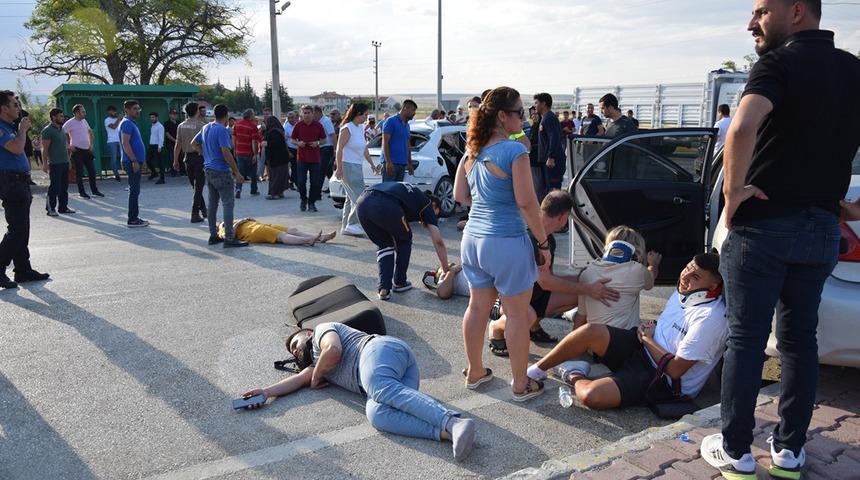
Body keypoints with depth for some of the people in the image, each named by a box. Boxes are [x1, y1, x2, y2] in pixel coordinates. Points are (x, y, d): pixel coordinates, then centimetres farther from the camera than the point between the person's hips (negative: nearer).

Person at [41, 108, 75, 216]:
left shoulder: (61, 129, 15)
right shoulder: (48, 130, -10)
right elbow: (45, 148, -13)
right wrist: (45, 163, -17)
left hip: (64, 162, 8)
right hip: (54, 163, -8)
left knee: (64, 186, 11)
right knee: (54, 187, -4)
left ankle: (63, 207, 19)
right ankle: (51, 208, 3)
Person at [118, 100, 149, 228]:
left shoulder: (132, 123, 19)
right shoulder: (127, 123, -12)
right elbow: (125, 144, -21)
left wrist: (139, 160, 23)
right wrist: (134, 161, -23)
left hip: (135, 161, 10)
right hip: (132, 162, -10)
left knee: (135, 191, 13)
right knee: (134, 191, -7)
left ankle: (135, 217, 19)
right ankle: (132, 220, -4)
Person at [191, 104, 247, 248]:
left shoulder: (206, 127, 11)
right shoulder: (221, 130, -15)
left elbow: (194, 144, 23)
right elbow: (226, 153, -22)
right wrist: (236, 172, -18)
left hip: (209, 170, 9)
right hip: (221, 171, -9)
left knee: (212, 203, 13)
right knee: (228, 204, -7)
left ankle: (213, 236, 18)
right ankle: (229, 238, -8)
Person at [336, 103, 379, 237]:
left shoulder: (361, 128, 13)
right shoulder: (347, 129, -12)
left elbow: (364, 149, 21)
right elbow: (339, 149, -15)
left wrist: (372, 164, 20)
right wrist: (339, 168, -19)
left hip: (357, 166, 9)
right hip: (348, 166, -9)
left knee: (351, 198, 10)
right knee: (360, 197, -12)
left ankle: (345, 226, 16)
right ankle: (351, 224, -4)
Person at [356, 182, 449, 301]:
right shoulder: (426, 203, 24)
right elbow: (438, 241, 19)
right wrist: (447, 271, 28)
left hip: (362, 202, 6)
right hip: (385, 206, -6)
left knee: (384, 245, 27)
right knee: (404, 241, 24)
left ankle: (383, 288, 15)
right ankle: (399, 283, 30)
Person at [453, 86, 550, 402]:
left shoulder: (472, 151, 6)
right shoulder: (514, 151, -16)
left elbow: (460, 195, 11)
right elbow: (526, 201, -19)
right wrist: (543, 242, -11)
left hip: (472, 239, 7)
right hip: (506, 242, -7)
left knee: (477, 307, 18)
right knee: (517, 314, 6)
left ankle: (475, 372, 31)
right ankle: (521, 385, 18)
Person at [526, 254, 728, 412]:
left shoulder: (709, 319, -22)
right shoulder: (684, 292, 5)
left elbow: (675, 369, -21)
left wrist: (647, 339, -9)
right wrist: (648, 330, 0)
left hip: (663, 381, -8)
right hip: (643, 349, 8)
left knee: (591, 396, -30)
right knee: (592, 331, -22)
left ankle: (575, 377, 6)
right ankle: (537, 370, -5)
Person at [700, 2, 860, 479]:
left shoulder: (780, 62, -12)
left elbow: (743, 127, -31)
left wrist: (733, 192, -20)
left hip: (762, 224, -6)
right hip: (822, 228, 6)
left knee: (746, 339, 3)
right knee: (800, 338, 14)